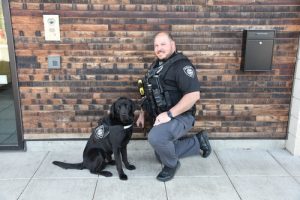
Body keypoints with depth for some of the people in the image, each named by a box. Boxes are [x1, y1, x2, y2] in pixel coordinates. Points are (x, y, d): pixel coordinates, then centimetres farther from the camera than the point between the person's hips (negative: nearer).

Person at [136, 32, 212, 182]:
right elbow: (149, 94, 20)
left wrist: (169, 114, -29)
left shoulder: (181, 64, -17)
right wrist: (142, 114, 15)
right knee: (162, 154, 18)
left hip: (179, 117, -9)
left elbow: (194, 95, -27)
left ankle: (172, 164, -4)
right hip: (162, 118, 9)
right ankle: (198, 141, 29)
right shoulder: (156, 66, 11)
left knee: (155, 137, -35)